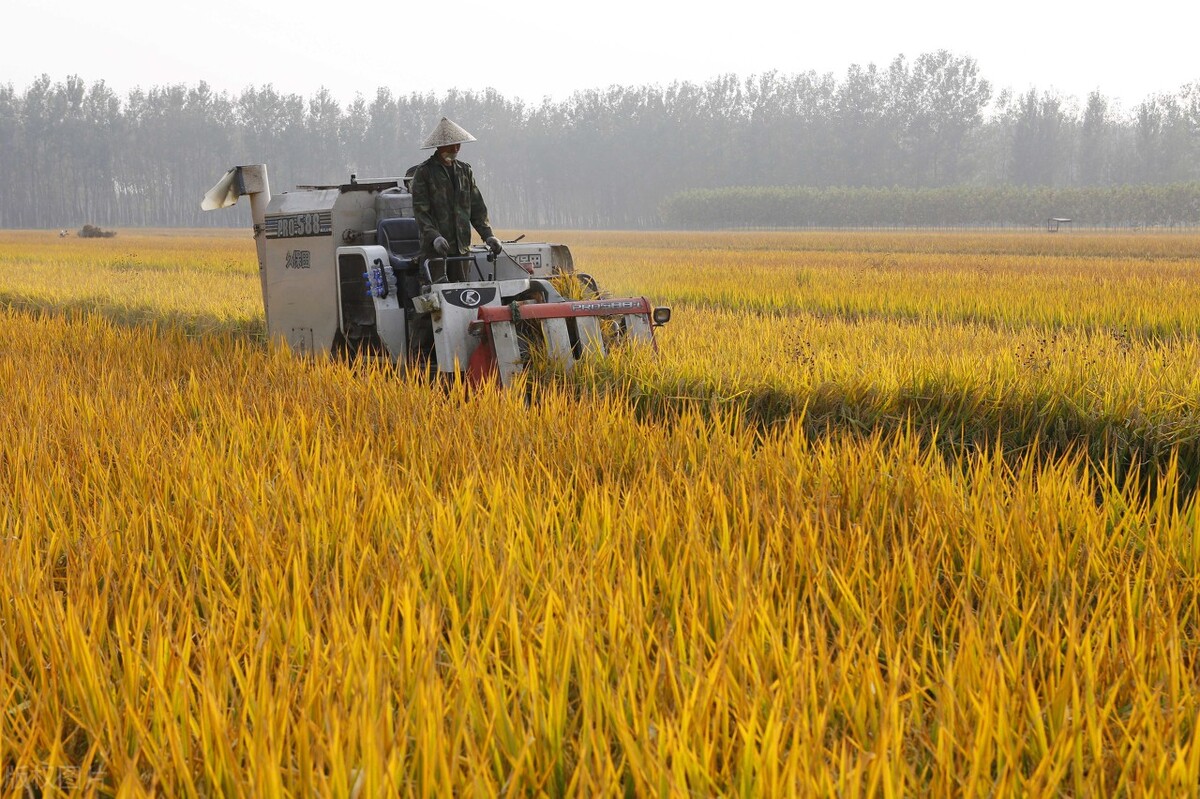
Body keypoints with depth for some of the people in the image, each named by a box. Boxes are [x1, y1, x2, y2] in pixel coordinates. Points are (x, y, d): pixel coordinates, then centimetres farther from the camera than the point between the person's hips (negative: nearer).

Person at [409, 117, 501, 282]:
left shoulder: (465, 170, 15)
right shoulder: (423, 172, -1)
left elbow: (477, 208, 15)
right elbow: (420, 211, -9)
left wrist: (488, 236, 1)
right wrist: (434, 237, -25)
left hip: (461, 248, 5)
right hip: (434, 249, -5)